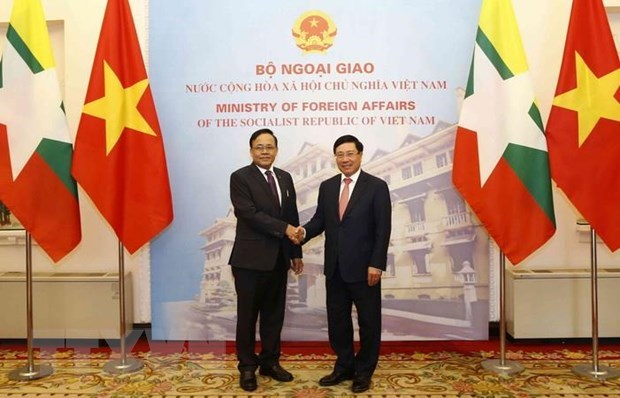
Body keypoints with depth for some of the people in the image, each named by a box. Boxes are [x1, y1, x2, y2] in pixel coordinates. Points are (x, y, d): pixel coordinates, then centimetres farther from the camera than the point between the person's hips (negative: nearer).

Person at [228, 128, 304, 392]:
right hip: (250, 259, -5)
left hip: (279, 259, 5)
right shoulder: (240, 177, -7)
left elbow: (293, 217, 12)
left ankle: (270, 362, 28)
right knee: (248, 315, 7)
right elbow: (249, 214, -19)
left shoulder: (285, 178, 11)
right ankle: (247, 367, 21)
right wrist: (284, 228, -21)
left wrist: (296, 253, 10)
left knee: (274, 314, 13)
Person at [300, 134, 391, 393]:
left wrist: (376, 264, -15)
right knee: (337, 321, 13)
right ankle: (344, 367, 31)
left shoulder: (376, 187, -7)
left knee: (368, 322, 9)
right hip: (335, 267, 5)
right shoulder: (327, 187, 8)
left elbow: (383, 229, -10)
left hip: (364, 267, -4)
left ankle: (364, 371, 27)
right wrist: (305, 231, -14)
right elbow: (320, 219, 8)